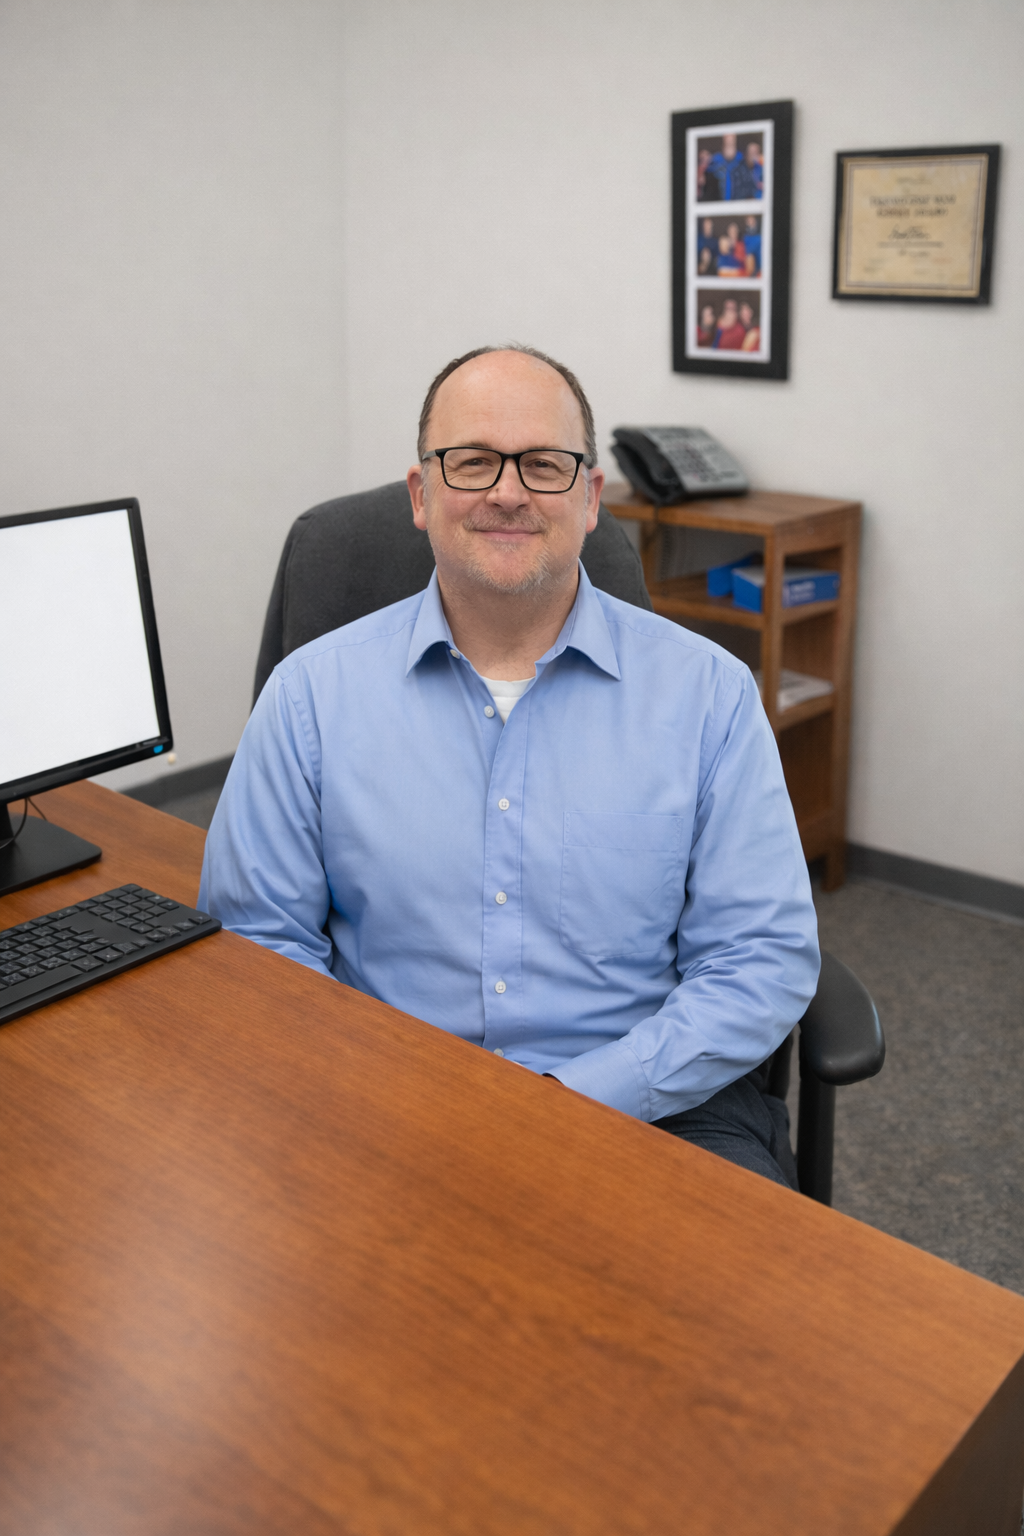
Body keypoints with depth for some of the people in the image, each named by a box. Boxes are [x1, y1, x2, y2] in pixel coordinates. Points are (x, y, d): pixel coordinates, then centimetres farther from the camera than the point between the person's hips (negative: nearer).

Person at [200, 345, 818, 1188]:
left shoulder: (708, 691, 1)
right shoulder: (311, 693, 3)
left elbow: (765, 958, -2)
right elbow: (259, 940, 4)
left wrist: (574, 1101, -13)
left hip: (652, 1105, 1)